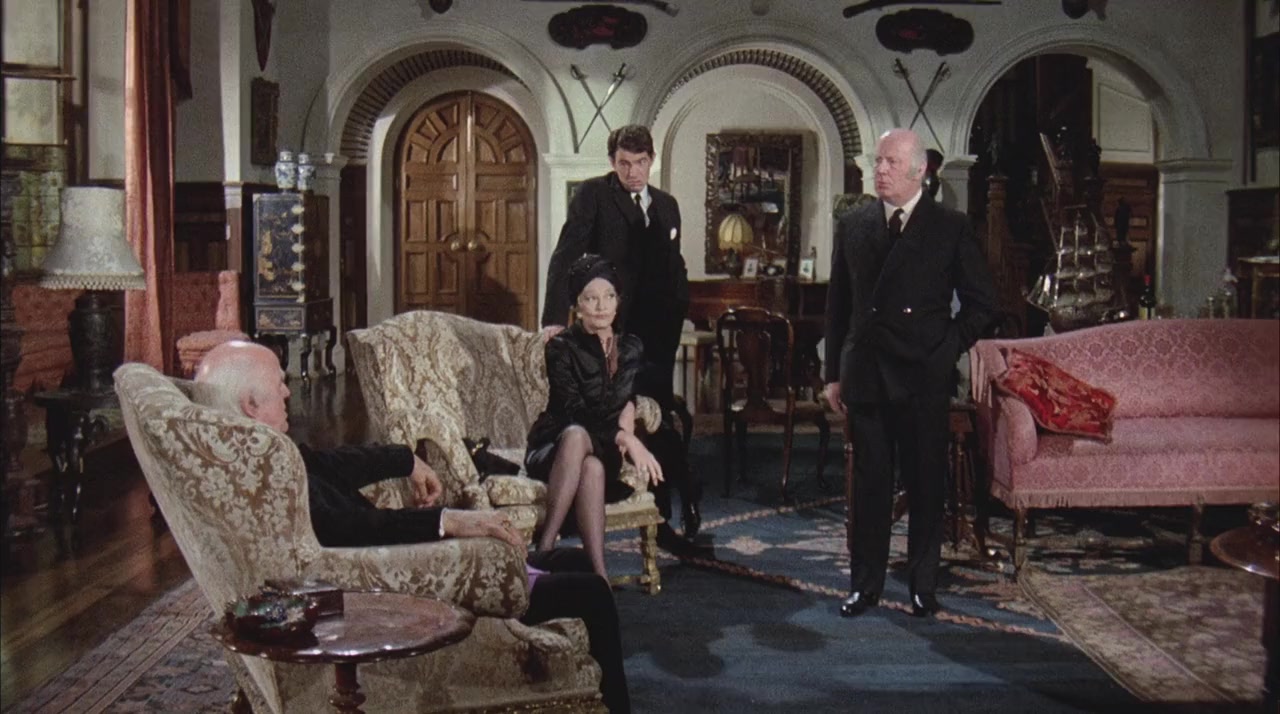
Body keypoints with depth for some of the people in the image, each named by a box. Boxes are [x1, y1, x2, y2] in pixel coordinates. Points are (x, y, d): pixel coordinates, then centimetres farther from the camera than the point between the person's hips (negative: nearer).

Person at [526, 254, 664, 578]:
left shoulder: (631, 348, 11)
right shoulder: (561, 348, -6)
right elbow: (574, 412, -16)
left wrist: (626, 424, -3)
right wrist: (625, 437, -28)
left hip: (605, 451, 3)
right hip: (553, 448, -3)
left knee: (593, 467, -36)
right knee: (576, 435, -40)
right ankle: (544, 549, -43)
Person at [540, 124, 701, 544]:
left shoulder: (666, 205, 16)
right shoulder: (593, 195, 0)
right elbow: (566, 256, -9)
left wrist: (676, 315, 8)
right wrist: (555, 317, -20)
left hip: (658, 331, 4)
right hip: (615, 331, -4)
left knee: (657, 417, 6)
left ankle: (660, 518, 16)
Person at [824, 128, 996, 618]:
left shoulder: (951, 228, 0)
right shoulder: (852, 227, 9)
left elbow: (981, 303, 4)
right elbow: (837, 305, 11)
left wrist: (947, 348, -5)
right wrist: (834, 373, 7)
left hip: (924, 377, -2)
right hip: (865, 375, 2)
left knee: (926, 484, 6)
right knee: (869, 483, 7)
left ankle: (923, 585, 19)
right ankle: (865, 583, 17)